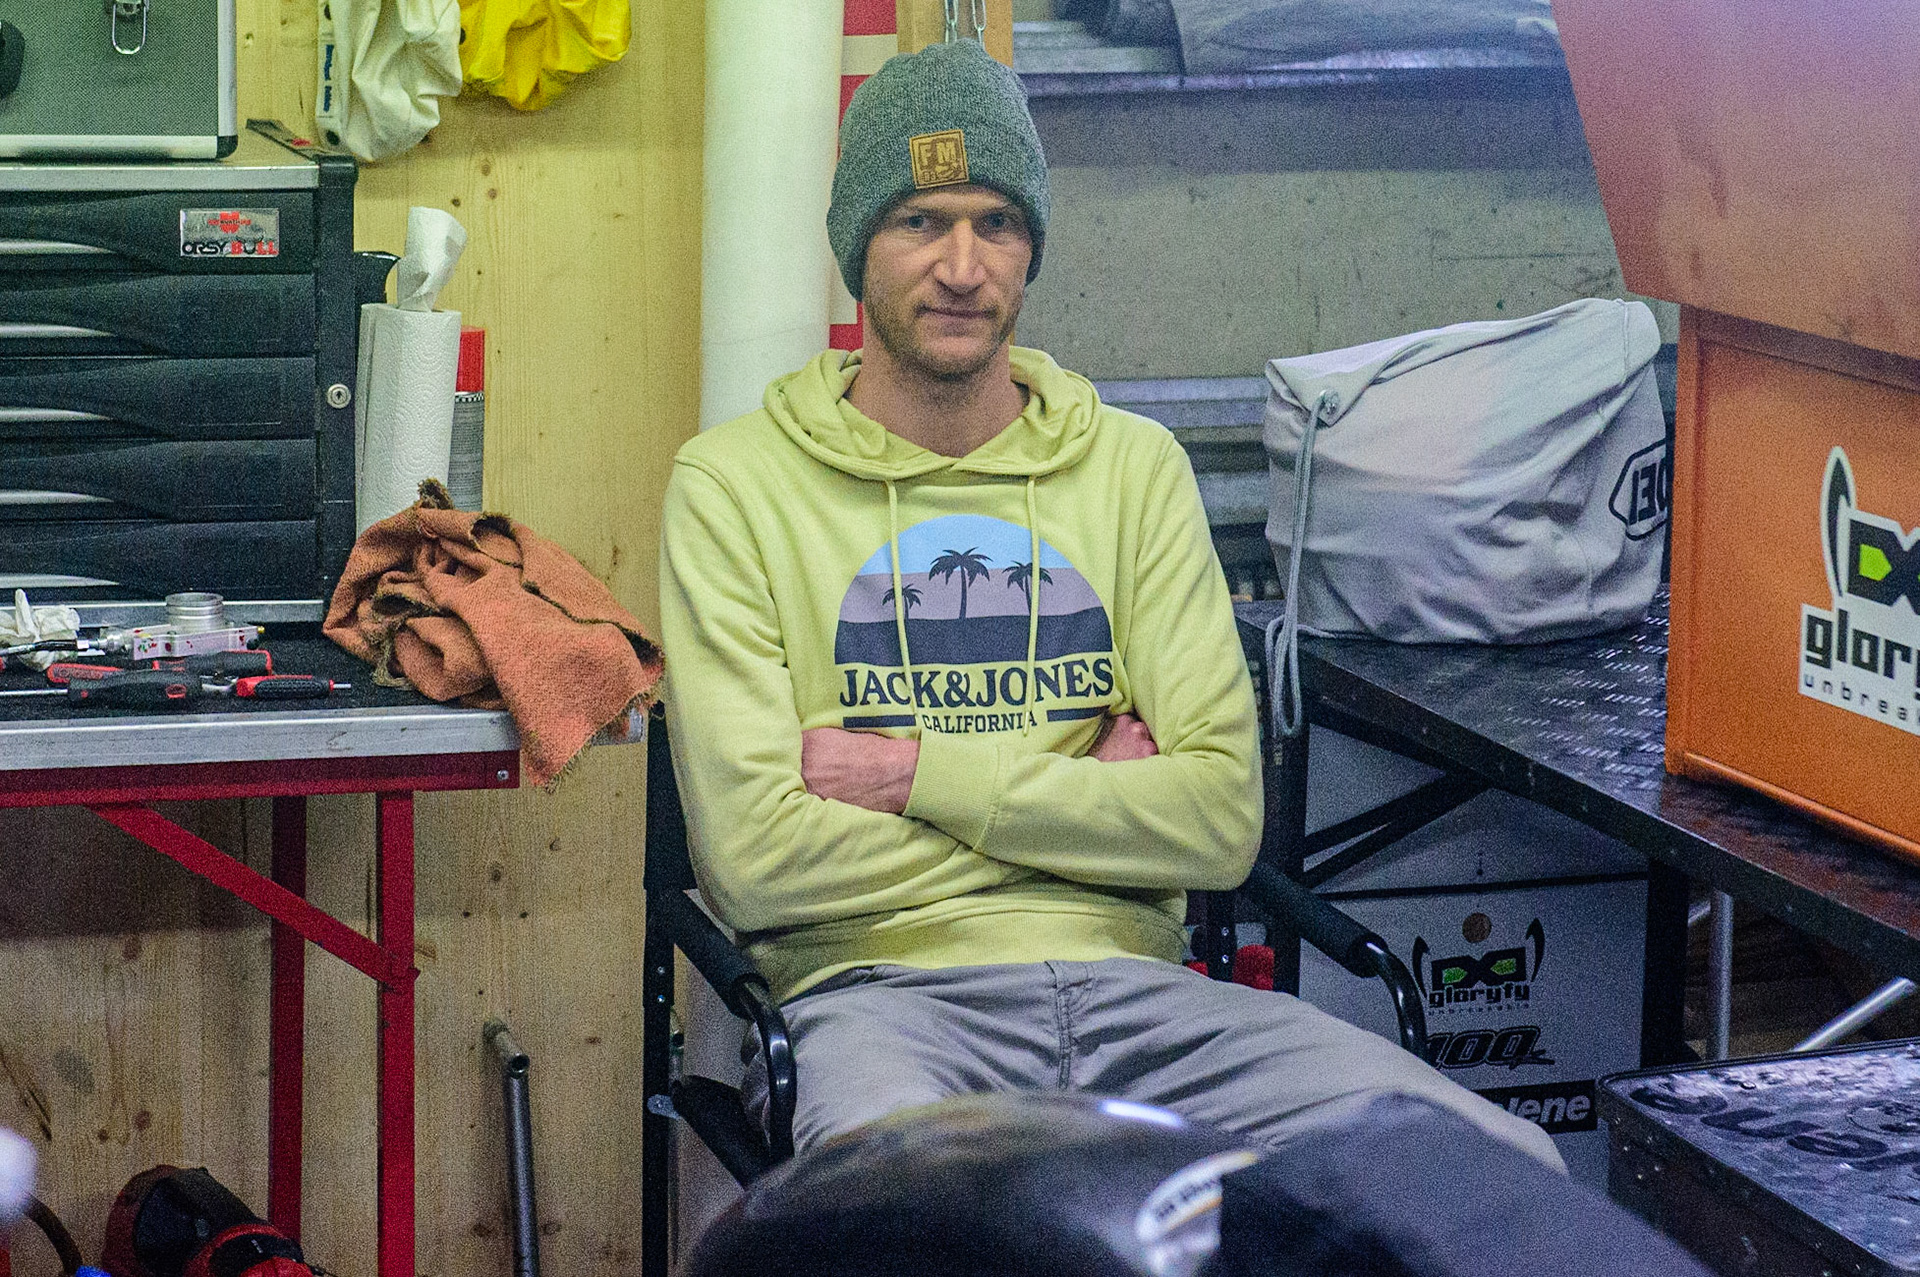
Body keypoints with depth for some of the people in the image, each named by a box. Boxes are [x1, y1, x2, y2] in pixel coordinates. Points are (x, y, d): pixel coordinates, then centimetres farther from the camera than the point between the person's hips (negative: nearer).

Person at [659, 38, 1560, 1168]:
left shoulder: (1134, 467, 14)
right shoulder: (736, 484, 4)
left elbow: (1222, 819, 3)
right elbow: (758, 858, -7)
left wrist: (921, 774, -6)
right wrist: (1088, 804, 0)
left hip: (1132, 984, 4)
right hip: (881, 985, -4)